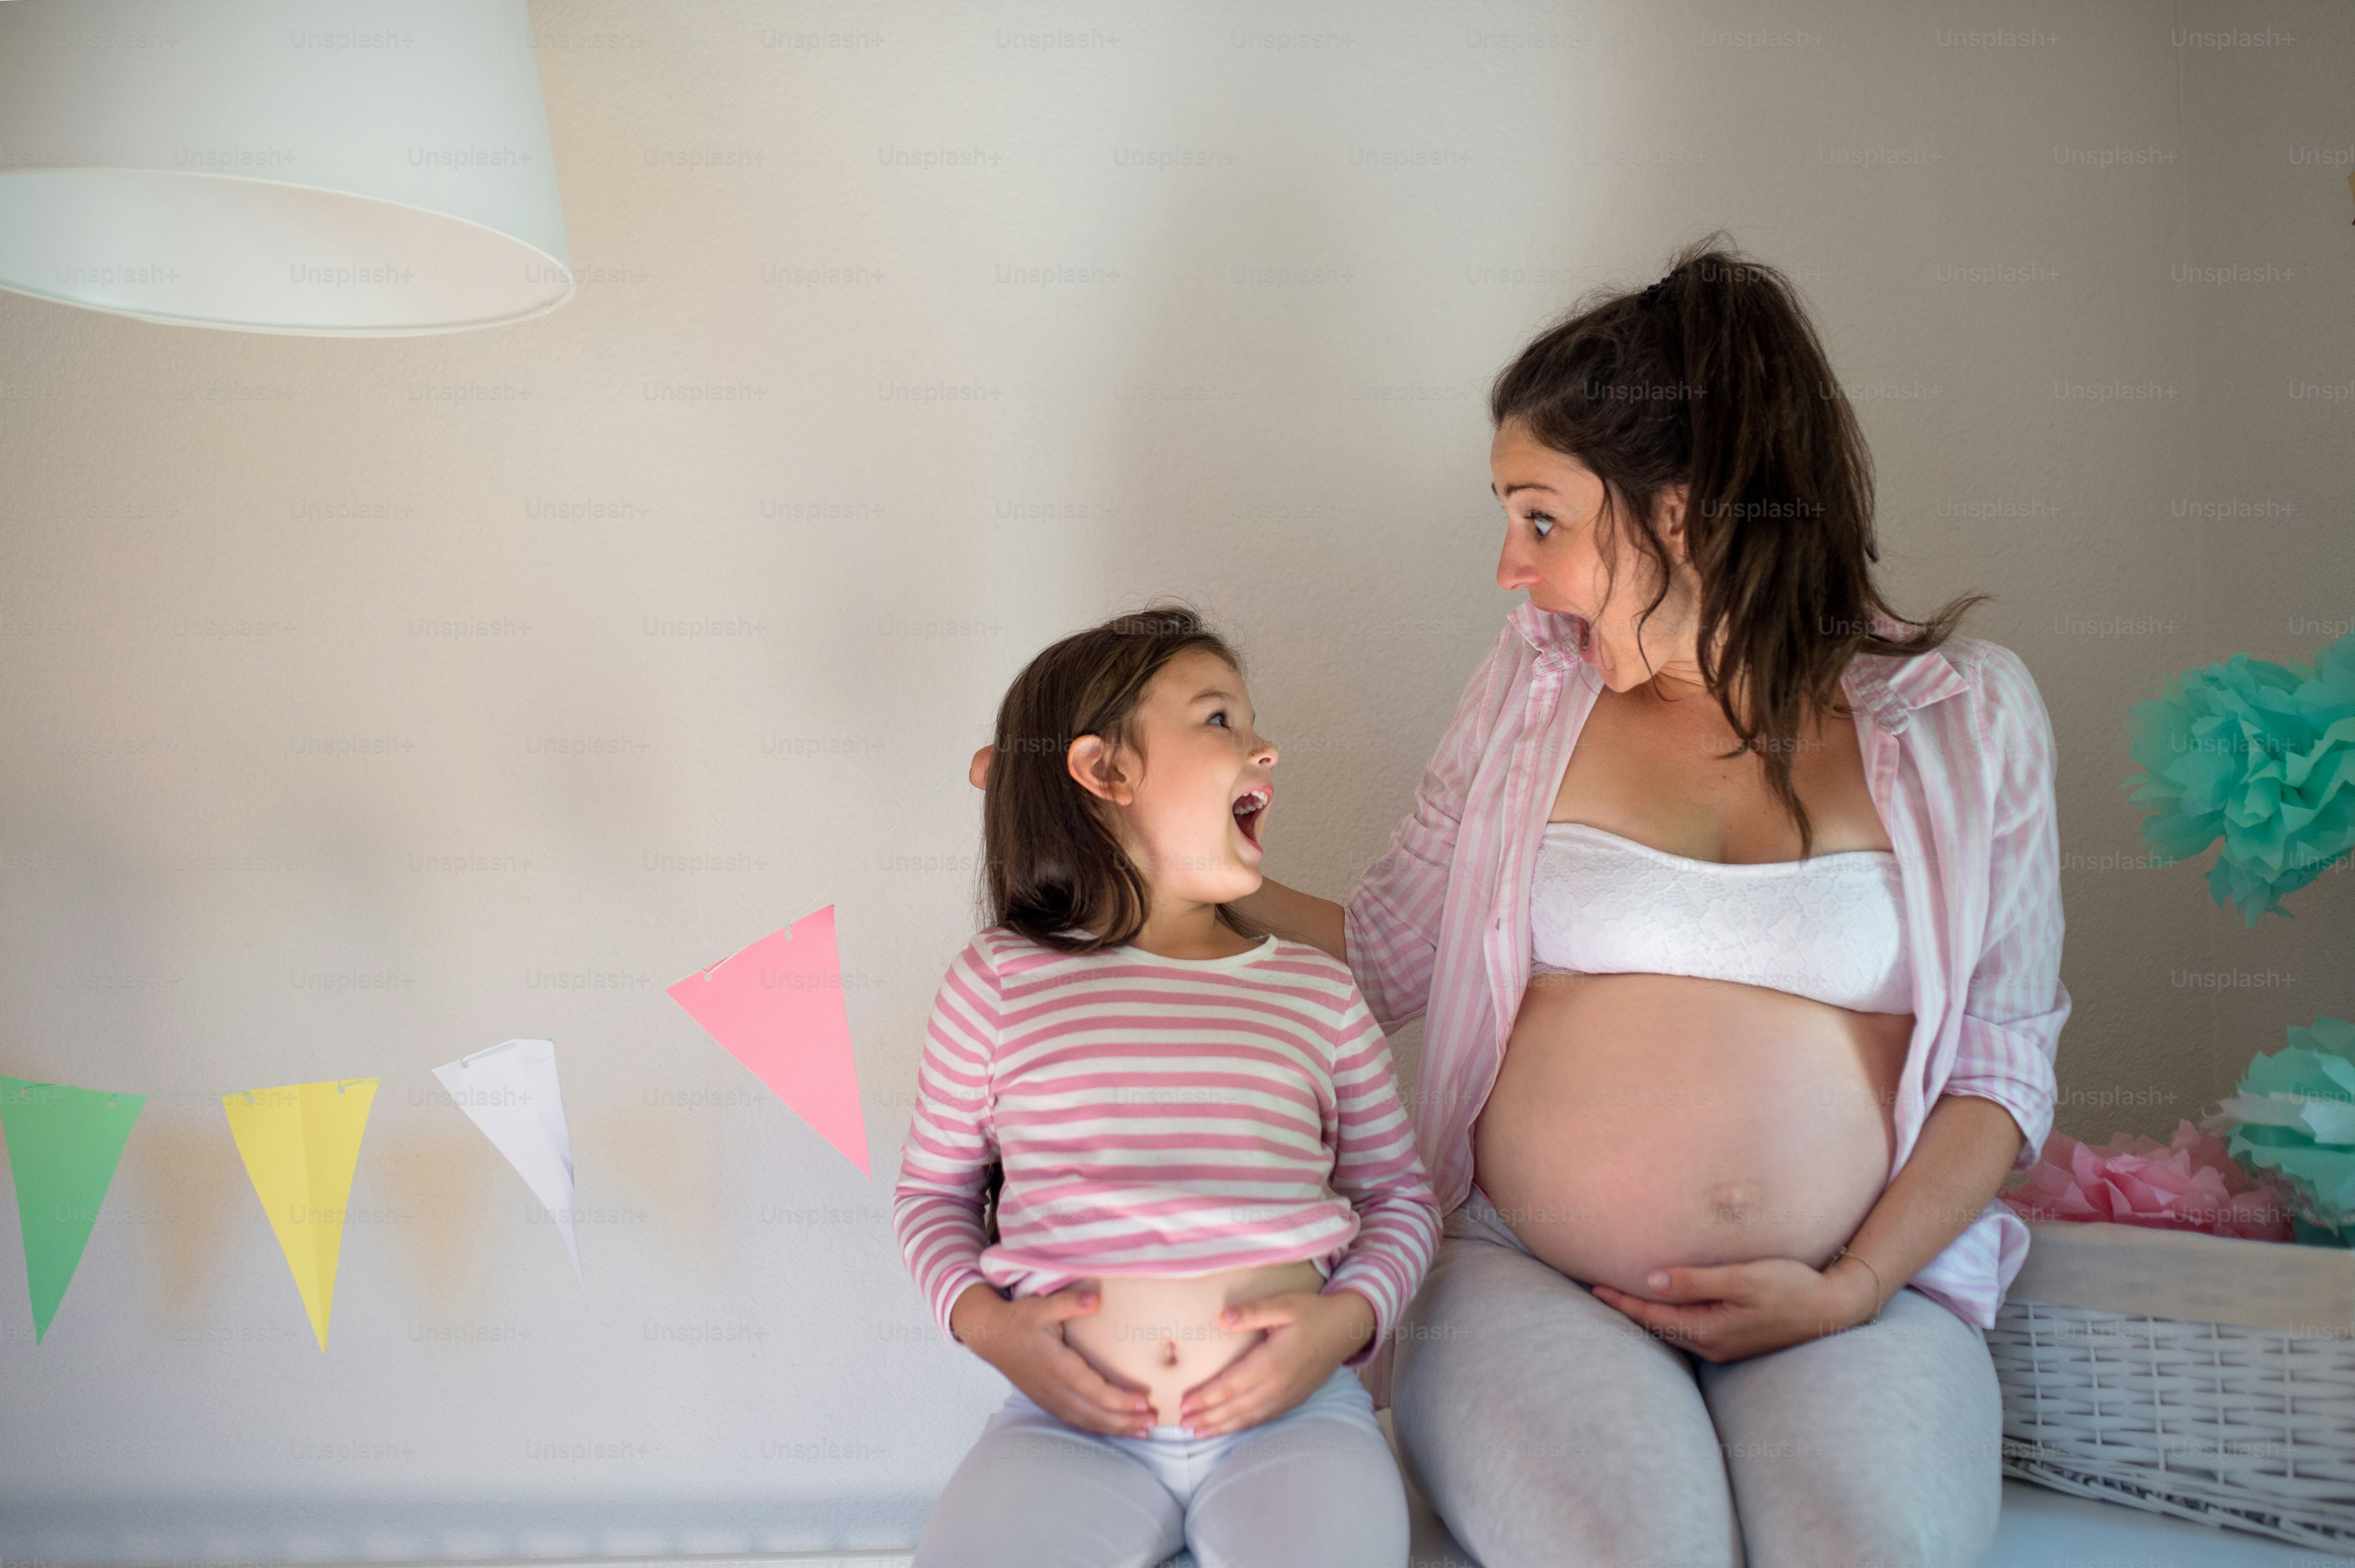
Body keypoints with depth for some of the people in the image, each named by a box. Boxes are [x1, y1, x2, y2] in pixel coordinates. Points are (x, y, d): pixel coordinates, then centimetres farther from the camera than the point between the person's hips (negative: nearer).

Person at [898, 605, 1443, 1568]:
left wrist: (1348, 1317, -4)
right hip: (1074, 1419, 0)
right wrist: (984, 1320, -5)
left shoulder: (1317, 991, 9)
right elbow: (933, 1187, 14)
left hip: (1291, 1409, 0)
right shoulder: (1002, 981, 4)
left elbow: (1400, 1194, 15)